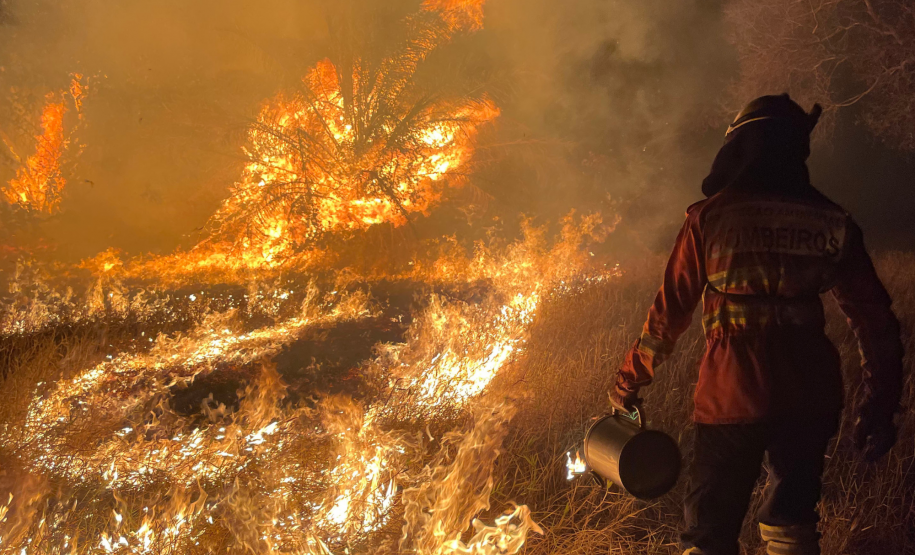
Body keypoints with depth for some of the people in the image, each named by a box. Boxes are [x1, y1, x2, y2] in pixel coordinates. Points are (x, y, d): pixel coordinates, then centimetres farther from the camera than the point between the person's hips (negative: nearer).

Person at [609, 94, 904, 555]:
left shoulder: (711, 217, -4)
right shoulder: (832, 223, 5)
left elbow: (669, 312, -2)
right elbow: (874, 318, 4)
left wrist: (629, 380, 10)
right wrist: (881, 401, 12)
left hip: (733, 395, -3)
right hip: (811, 396, 3)